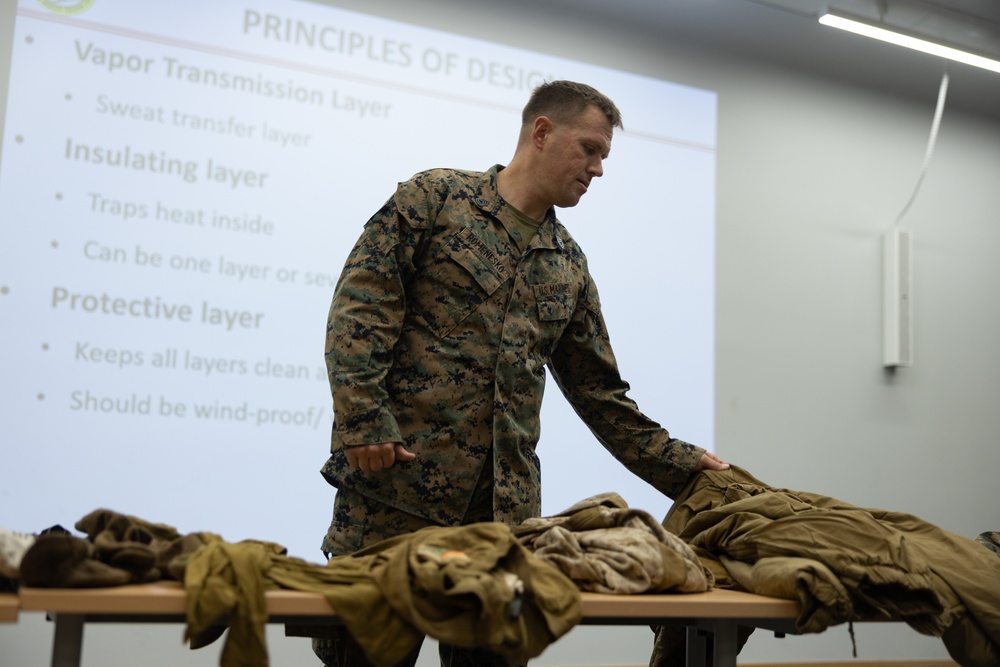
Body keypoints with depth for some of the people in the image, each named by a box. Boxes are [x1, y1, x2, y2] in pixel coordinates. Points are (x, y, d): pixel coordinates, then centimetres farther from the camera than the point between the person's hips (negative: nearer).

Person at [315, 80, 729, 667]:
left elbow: (600, 391, 21)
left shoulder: (569, 266, 18)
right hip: (397, 485, -5)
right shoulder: (436, 197, 4)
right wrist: (363, 418, -16)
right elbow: (361, 306, -5)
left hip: (506, 504, 5)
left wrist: (675, 463, 14)